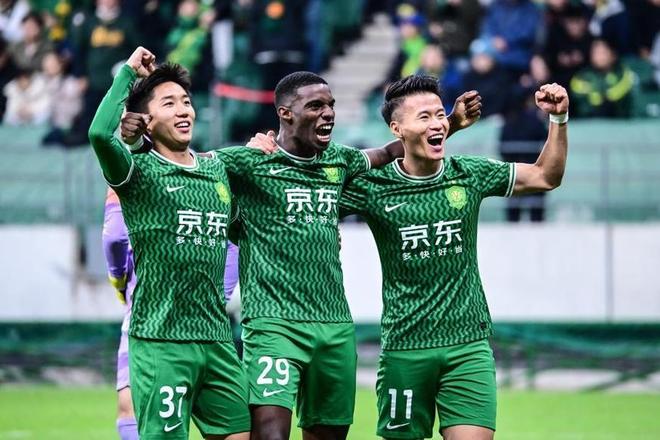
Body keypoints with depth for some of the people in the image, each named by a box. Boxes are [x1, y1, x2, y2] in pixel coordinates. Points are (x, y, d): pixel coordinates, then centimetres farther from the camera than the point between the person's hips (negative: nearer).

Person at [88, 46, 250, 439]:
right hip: (161, 343, -6)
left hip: (216, 337, 6)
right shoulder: (139, 171, -4)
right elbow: (100, 133, -23)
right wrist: (128, 72, -10)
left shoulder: (217, 168, 15)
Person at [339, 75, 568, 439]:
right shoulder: (373, 187, -4)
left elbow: (546, 176, 13)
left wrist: (558, 119, 2)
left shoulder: (470, 175, 3)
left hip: (468, 344, 1)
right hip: (405, 348, -1)